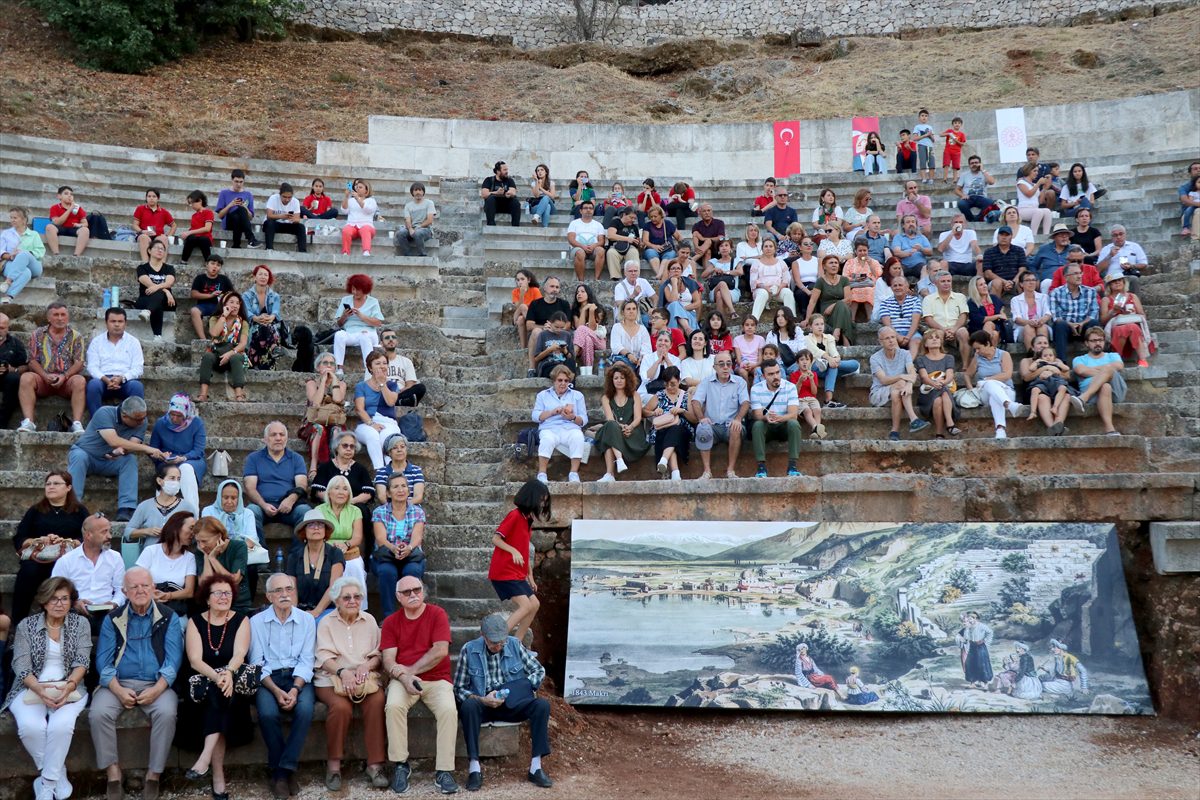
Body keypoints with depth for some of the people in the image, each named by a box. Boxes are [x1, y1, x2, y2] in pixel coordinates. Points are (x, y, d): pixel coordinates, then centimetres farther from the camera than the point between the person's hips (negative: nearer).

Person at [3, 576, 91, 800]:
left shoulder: (80, 624, 6)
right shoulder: (26, 626, 5)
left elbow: (82, 661, -2)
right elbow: (21, 666, -3)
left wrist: (68, 685, -22)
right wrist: (39, 689, -22)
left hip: (69, 688, 0)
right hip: (31, 689, 0)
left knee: (61, 725, -31)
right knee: (30, 726, -31)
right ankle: (58, 775, -8)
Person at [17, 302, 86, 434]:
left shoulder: (76, 336, 8)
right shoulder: (38, 334, 10)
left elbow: (79, 362, 0)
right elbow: (32, 361, 4)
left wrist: (65, 376, -18)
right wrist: (45, 375, -15)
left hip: (67, 381, -1)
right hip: (43, 380, 1)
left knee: (80, 380, -33)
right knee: (26, 377, -29)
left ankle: (77, 424, -38)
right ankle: (28, 422, -36)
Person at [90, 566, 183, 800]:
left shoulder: (169, 618, 4)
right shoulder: (112, 619, 9)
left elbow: (173, 660, -3)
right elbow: (103, 660, 1)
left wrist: (157, 689, -19)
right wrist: (118, 690, -15)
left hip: (156, 684, -2)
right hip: (119, 684, 2)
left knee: (166, 713, -31)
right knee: (98, 713, -27)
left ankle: (153, 775, -17)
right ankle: (113, 773, -13)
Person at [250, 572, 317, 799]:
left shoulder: (307, 620, 6)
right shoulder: (256, 622, 3)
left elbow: (306, 660, 0)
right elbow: (256, 663, -1)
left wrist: (295, 689, -17)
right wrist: (276, 691, -15)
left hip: (297, 676, 1)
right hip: (267, 678, -1)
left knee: (305, 710, -30)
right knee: (268, 713, -31)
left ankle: (282, 771, -15)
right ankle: (285, 771, -10)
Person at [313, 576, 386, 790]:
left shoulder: (369, 620, 13)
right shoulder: (326, 622, 7)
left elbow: (377, 654, 10)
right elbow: (324, 657, -5)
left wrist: (367, 665, -13)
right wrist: (342, 672, -23)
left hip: (364, 677, 2)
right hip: (332, 677, -2)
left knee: (377, 701, -30)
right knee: (341, 706, -33)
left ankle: (375, 764, -23)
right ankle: (333, 765, -16)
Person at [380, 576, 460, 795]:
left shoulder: (437, 614, 0)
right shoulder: (391, 622, 7)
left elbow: (441, 651, -11)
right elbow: (388, 660, -1)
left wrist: (410, 670, -11)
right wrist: (403, 677, -21)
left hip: (436, 679, -1)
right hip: (403, 680, 1)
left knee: (448, 709, -29)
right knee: (393, 706, -31)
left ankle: (444, 771, -20)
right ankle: (401, 766, -16)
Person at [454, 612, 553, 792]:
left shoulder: (515, 645, 0)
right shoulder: (469, 650, -6)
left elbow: (539, 671, 8)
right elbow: (459, 688, -4)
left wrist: (521, 687, -10)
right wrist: (481, 699, -21)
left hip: (513, 705, 2)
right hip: (483, 704, -2)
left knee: (542, 705, -25)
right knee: (468, 706, -36)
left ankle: (536, 767, -20)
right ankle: (474, 768, -31)